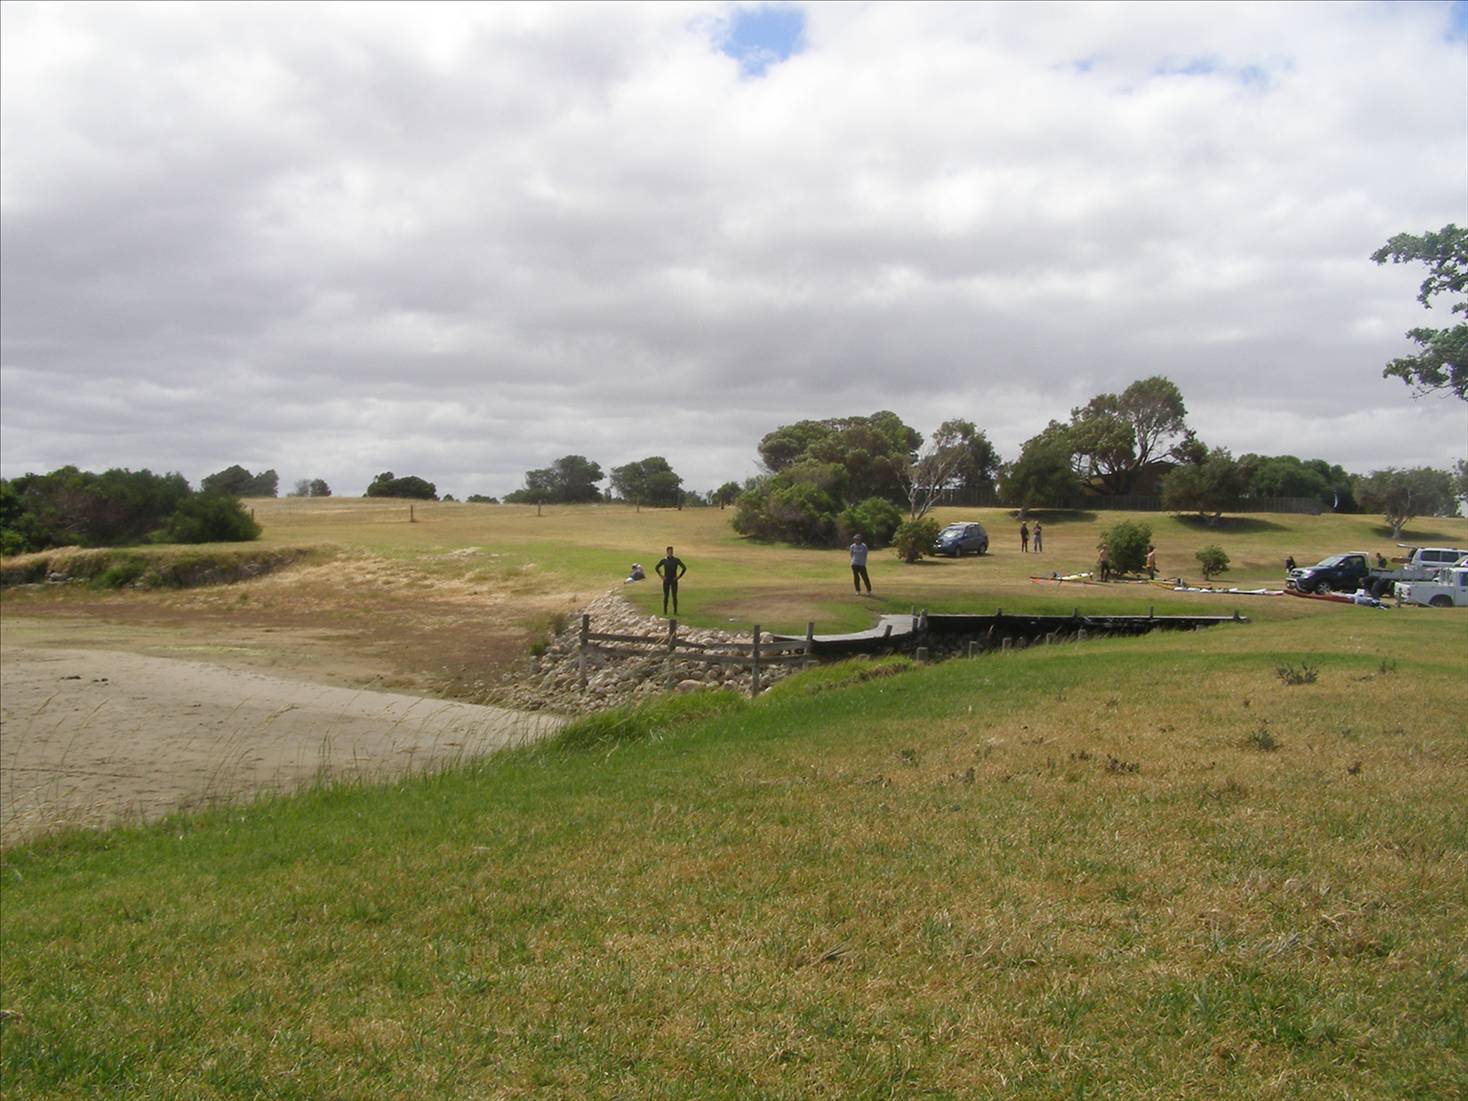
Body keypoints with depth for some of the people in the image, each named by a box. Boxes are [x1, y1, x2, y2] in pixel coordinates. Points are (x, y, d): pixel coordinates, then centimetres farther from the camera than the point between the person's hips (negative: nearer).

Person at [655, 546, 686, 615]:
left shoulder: (677, 560, -4)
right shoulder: (664, 560, -2)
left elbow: (684, 568, 1)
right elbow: (656, 567, 11)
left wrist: (679, 576, -5)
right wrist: (661, 576, 2)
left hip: (674, 581, 0)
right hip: (666, 581, 0)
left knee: (674, 596, -1)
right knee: (665, 596, 2)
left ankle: (675, 611, 6)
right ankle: (665, 611, 11)